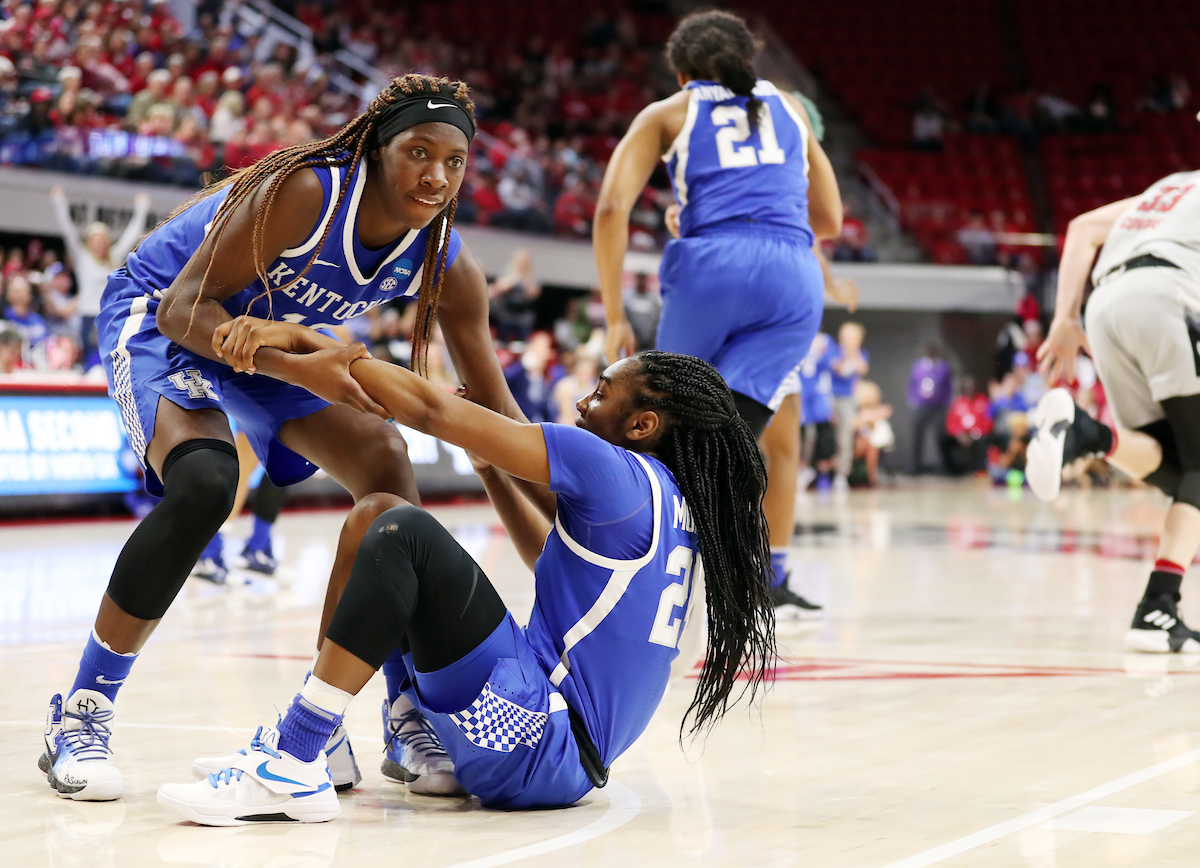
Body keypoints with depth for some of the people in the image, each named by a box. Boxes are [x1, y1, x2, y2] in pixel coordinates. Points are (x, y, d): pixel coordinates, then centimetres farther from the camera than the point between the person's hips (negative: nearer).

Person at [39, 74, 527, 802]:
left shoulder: (444, 264, -14)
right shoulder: (304, 192, -33)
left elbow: (495, 413, -4)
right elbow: (186, 307, -33)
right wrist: (297, 369, -48)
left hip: (278, 337, 7)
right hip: (159, 317, -7)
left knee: (386, 459, -7)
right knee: (205, 483, -30)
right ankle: (81, 717, -17)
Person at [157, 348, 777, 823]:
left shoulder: (618, 472, -11)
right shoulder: (674, 507, 14)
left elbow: (432, 410, -10)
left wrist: (340, 362, 2)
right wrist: (490, 467, 29)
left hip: (537, 746, -10)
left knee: (403, 532, -21)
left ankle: (292, 771, -25)